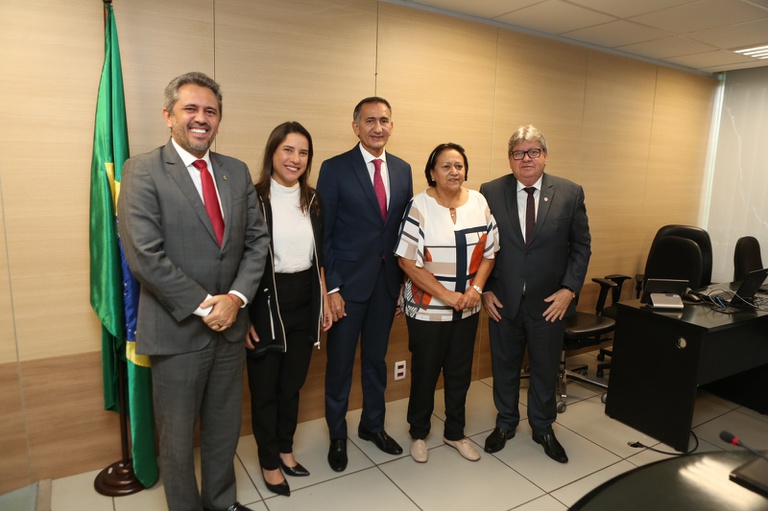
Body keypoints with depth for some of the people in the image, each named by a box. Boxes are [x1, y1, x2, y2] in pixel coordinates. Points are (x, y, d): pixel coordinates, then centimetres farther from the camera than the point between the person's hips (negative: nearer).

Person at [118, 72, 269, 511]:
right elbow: (145, 256, -16)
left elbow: (257, 239, 4)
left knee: (225, 429, 20)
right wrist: (204, 306, -15)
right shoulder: (143, 170, -8)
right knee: (178, 437, 14)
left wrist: (236, 297, -10)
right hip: (178, 329, -4)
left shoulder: (237, 172, 6)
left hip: (230, 325, 5)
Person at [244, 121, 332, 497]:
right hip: (266, 305, -5)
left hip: (304, 305, 5)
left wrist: (325, 302, 10)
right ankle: (269, 461, 33)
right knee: (264, 388, 12)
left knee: (293, 384, 19)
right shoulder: (254, 199, -11)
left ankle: (285, 449, 41)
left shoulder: (311, 201, 6)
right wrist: (243, 316, -13)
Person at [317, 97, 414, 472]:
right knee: (340, 363, 10)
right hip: (348, 282, -4)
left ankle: (373, 424, 38)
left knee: (376, 357, 18)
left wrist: (407, 278, 5)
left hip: (388, 282, 4)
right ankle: (337, 434, 30)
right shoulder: (335, 169, -8)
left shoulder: (403, 169, 6)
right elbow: (323, 234, -10)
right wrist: (331, 287, -14)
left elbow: (406, 227, 9)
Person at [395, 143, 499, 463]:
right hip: (427, 309, -4)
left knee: (460, 373, 16)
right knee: (425, 373, 11)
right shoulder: (419, 206, -13)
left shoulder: (480, 203, 1)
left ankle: (455, 433, 37)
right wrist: (446, 295, -17)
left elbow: (489, 252, 6)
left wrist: (475, 288, -9)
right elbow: (408, 261, -15)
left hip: (467, 309, 4)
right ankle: (418, 434, 33)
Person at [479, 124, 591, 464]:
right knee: (504, 365, 15)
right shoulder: (491, 192, -4)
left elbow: (581, 245, 0)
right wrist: (485, 289, -5)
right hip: (503, 300, 0)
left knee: (546, 368, 15)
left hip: (550, 302, 0)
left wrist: (569, 289, -8)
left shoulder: (570, 193, -3)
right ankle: (505, 423, 38)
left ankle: (543, 428, 38)